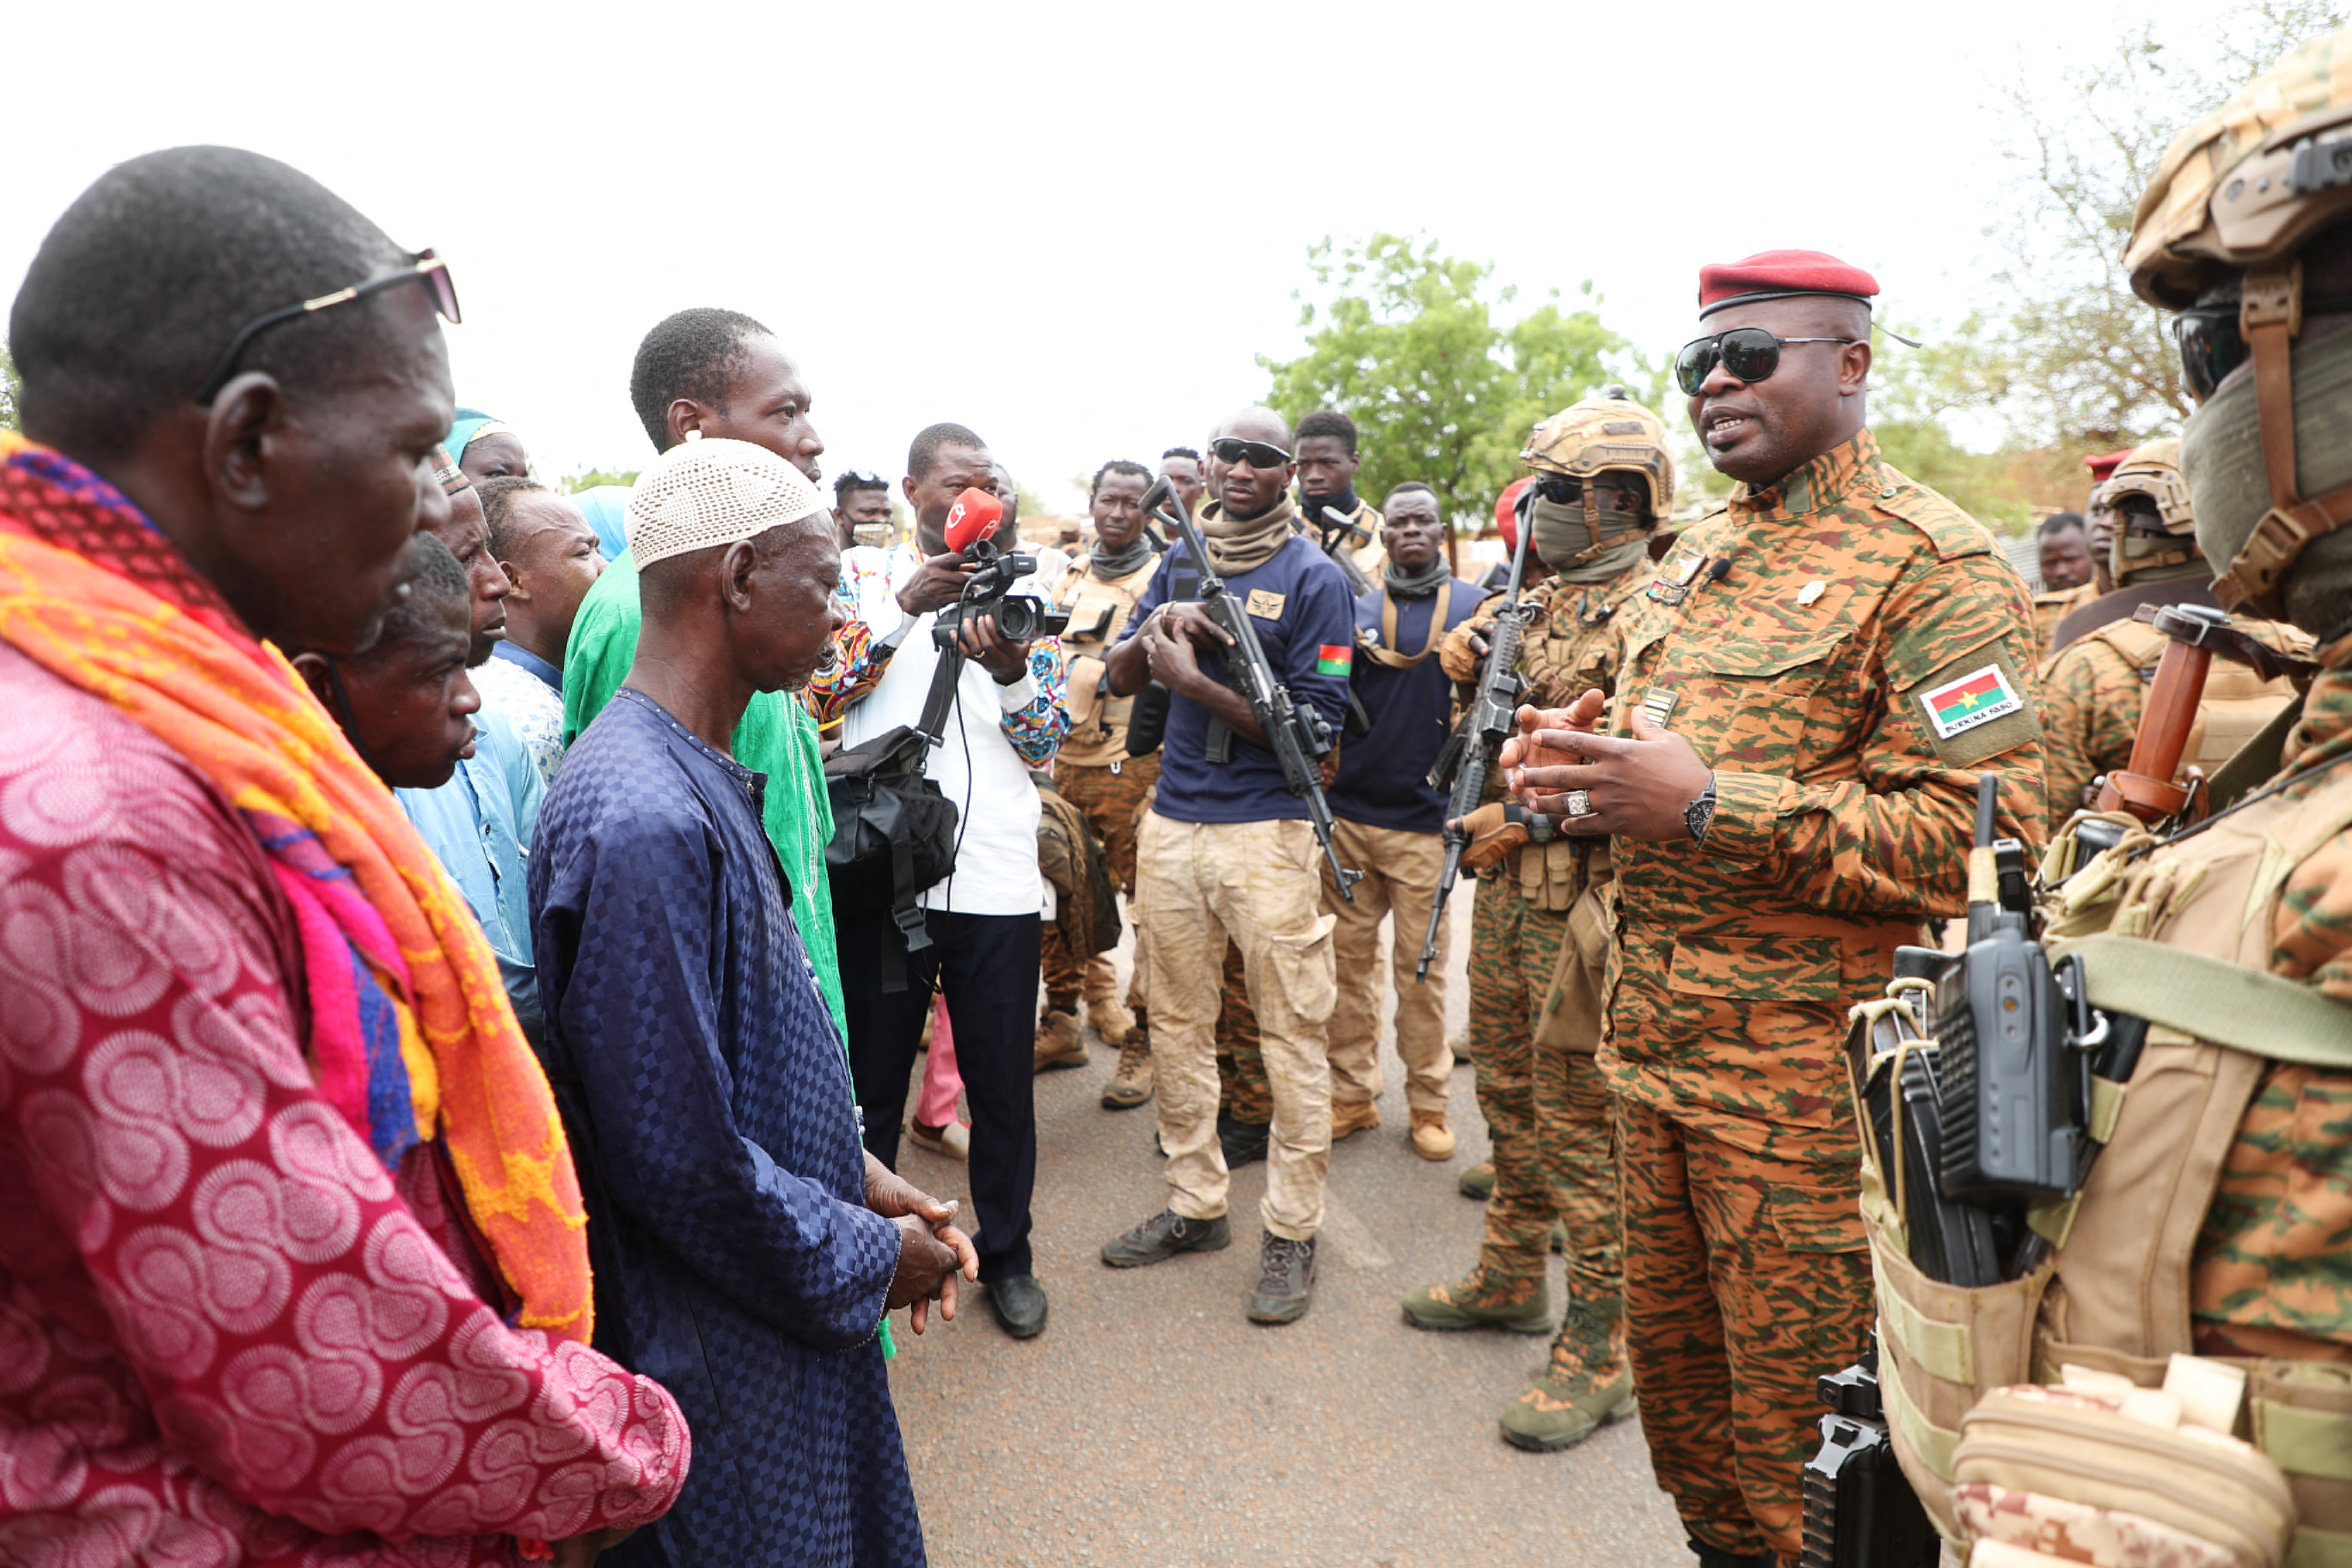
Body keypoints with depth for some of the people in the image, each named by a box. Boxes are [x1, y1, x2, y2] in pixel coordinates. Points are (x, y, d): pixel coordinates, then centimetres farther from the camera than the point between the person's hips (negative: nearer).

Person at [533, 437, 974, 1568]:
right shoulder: (641, 821, -27)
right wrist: (867, 1261, -13)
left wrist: (856, 1173, 6)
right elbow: (681, 1158, -27)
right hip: (725, 1359, -9)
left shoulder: (703, 780, 5)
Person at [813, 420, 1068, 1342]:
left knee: (1002, 1078, 10)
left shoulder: (1020, 594, 9)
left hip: (998, 879, 1)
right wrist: (905, 606, -16)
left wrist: (1009, 670, -14)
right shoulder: (866, 580, 7)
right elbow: (822, 690, -7)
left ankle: (1006, 1254, 30)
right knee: (870, 1077, 12)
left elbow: (1046, 744, 5)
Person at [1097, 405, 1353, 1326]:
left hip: (1267, 832, -5)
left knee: (1292, 1032, 1)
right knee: (1177, 1024, 13)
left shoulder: (1314, 578, -5)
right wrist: (1156, 629, -9)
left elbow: (1318, 727, -12)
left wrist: (1196, 681, -17)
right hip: (1170, 825, 6)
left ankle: (1292, 1232, 15)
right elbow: (1117, 679, 12)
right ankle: (1196, 1206, 28)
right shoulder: (1181, 562, 12)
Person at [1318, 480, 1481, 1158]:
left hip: (1425, 816, -2)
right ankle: (1353, 1094, 20)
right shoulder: (1353, 608, 9)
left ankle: (1428, 1103, 17)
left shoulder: (1474, 607, 4)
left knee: (1421, 967, 4)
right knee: (1351, 958, 8)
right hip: (1349, 811, 2)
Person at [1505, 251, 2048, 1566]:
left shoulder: (1933, 561, -11)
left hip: (1809, 1070, -8)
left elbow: (1984, 832, -20)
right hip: (1655, 1041, 8)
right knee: (1674, 1358, 21)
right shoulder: (1696, 557, 14)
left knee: (1795, 1424, 8)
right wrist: (1586, 769, 1)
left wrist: (1707, 805, -25)